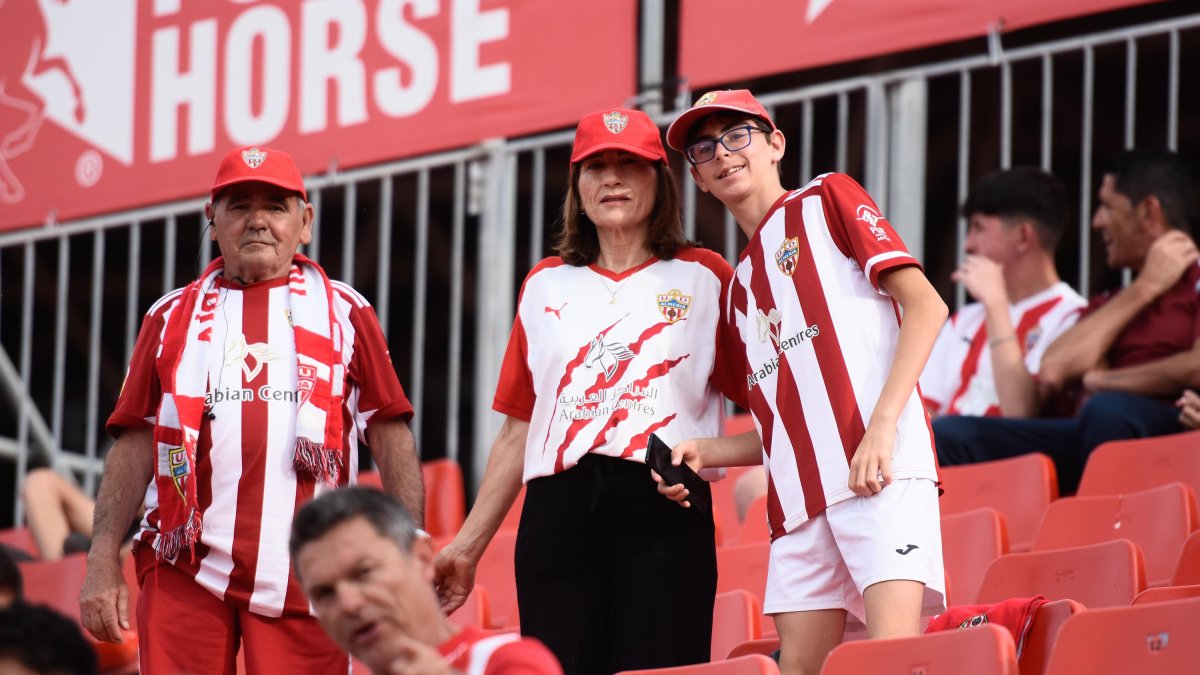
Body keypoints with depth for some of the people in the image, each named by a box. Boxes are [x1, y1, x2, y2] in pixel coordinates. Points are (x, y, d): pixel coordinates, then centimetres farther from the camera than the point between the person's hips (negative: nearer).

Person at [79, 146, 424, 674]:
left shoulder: (344, 312, 13)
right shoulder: (172, 318, 17)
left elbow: (391, 436, 9)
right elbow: (135, 443, 12)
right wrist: (102, 564, 3)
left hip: (304, 578, -1)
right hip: (186, 572, 1)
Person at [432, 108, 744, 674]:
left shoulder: (703, 278, 10)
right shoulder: (545, 286, 19)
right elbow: (518, 432, 20)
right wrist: (467, 546, 17)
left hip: (665, 519, -3)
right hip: (558, 516, 3)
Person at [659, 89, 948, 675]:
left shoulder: (827, 199, 8)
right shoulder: (740, 289, 27)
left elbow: (926, 305, -3)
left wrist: (882, 425, -14)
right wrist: (703, 452, 7)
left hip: (880, 467, -7)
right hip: (799, 493, 7)